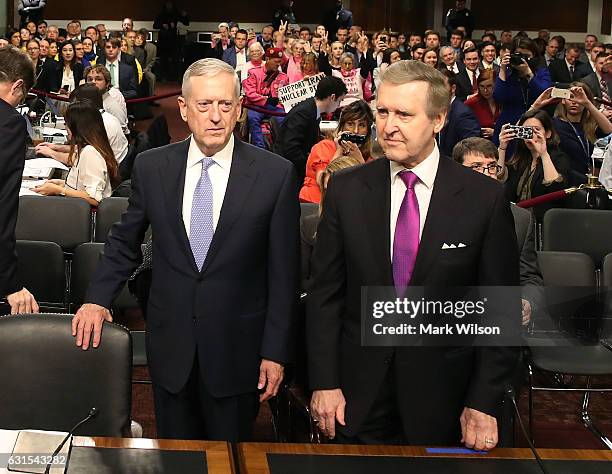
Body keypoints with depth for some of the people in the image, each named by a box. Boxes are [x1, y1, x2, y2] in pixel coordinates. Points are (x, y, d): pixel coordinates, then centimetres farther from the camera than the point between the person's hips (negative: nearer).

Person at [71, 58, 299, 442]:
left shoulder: (276, 174, -8)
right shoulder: (152, 167, 0)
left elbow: (283, 273, -5)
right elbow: (125, 243, 12)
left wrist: (276, 352, -6)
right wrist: (98, 298, -3)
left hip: (236, 349, -2)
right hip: (170, 347, 2)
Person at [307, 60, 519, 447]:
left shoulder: (485, 198, -7)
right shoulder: (346, 189, -2)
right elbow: (325, 294, 1)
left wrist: (484, 403, -7)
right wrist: (324, 383, -4)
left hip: (443, 400, -1)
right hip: (358, 393, 1)